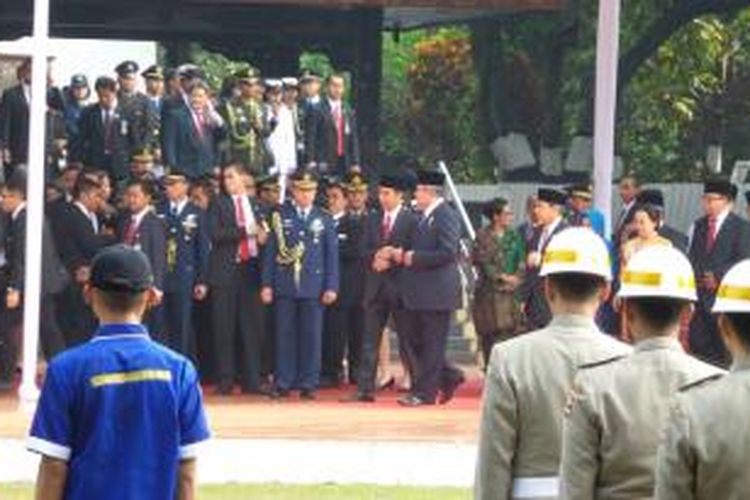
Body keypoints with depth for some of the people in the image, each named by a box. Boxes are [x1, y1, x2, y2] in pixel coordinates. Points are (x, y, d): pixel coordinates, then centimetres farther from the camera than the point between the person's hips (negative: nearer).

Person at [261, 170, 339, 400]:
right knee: (285, 335, 2)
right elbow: (270, 251, 4)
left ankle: (308, 384, 7)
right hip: (285, 285, 0)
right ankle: (283, 383, 7)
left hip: (313, 286, 0)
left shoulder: (324, 219, 7)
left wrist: (331, 286, 0)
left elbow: (332, 254, 7)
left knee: (311, 336, 2)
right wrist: (267, 284, -1)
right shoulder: (280, 216, 5)